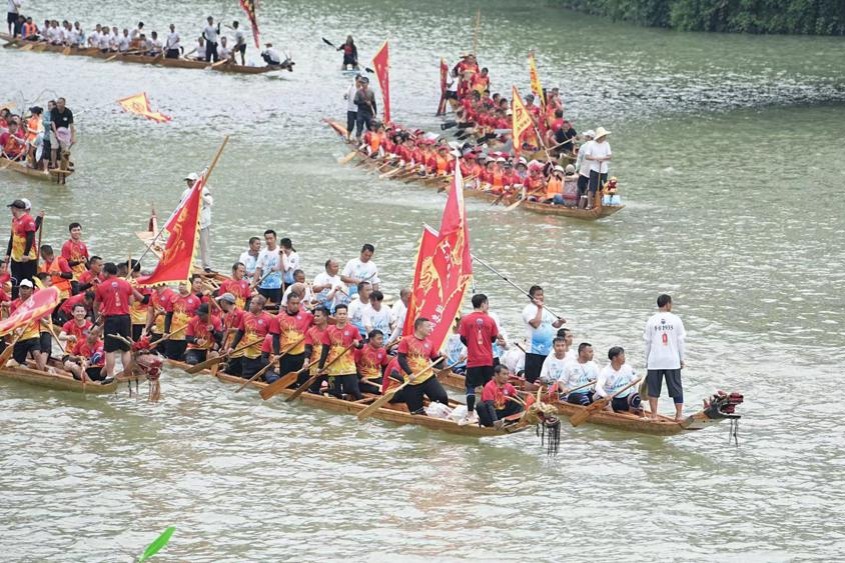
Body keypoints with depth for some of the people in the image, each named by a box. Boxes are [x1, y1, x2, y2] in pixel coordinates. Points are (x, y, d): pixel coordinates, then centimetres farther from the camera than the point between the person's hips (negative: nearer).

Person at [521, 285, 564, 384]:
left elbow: (555, 324, 21)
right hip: (534, 351, -7)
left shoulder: (545, 310, 16)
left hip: (548, 350, 7)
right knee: (532, 379, -8)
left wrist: (560, 322, -1)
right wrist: (540, 308, -17)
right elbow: (536, 323, -22)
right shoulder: (529, 309, -7)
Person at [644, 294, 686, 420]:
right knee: (676, 388, 8)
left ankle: (654, 415, 5)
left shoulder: (651, 321, -2)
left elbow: (648, 342, 2)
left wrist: (647, 361, 10)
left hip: (654, 361, 0)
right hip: (673, 361, 0)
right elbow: (680, 341, -1)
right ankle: (679, 415, 7)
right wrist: (681, 359, 8)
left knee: (653, 389, 7)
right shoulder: (676, 320, -3)